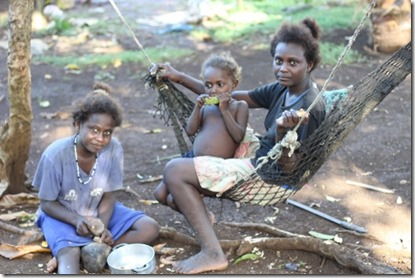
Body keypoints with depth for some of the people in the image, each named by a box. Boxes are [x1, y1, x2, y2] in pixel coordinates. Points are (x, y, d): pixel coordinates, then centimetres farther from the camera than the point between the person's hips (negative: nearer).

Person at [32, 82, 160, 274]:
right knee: (69, 253, -34)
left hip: (98, 213, 4)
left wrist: (103, 226, -28)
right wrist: (77, 220, -31)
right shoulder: (55, 154, -25)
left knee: (150, 229, -16)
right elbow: (47, 203, -14)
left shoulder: (114, 149, -18)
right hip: (62, 216, -3)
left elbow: (109, 197, -9)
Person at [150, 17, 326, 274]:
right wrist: (179, 77, 4)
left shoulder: (311, 107, -20)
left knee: (175, 171, -18)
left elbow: (288, 168, -20)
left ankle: (213, 253, -13)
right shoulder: (282, 90, 4)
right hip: (258, 163, 10)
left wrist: (282, 131, -39)